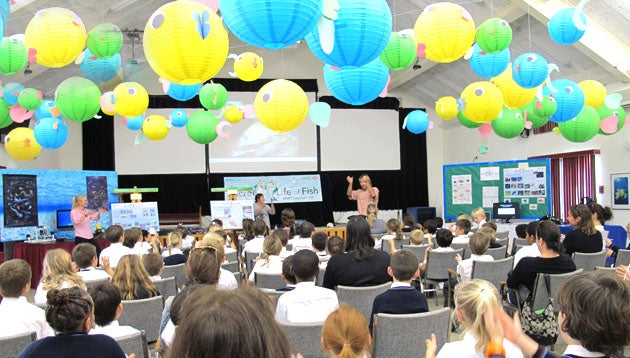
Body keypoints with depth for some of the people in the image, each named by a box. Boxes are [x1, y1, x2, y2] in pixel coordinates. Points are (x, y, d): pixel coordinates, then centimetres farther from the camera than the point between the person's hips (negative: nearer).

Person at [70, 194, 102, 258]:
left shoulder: (87, 210, 13)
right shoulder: (74, 211, -5)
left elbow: (96, 219, 14)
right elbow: (76, 221, -24)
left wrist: (99, 212, -5)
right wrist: (86, 214, -33)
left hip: (90, 237, 7)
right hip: (80, 238, -6)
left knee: (99, 254, 1)